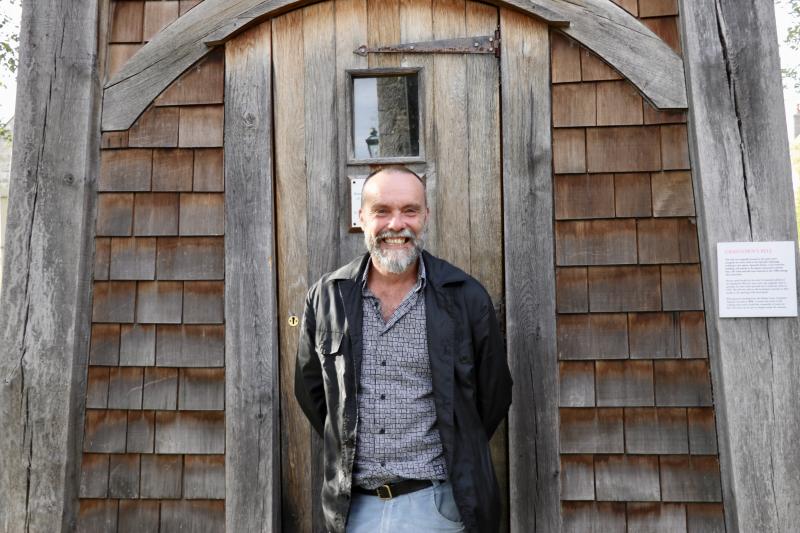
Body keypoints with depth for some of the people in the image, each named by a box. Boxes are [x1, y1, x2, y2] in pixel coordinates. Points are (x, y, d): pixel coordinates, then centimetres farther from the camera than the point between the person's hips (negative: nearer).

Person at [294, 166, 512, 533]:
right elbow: (309, 387, 11)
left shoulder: (467, 298, -7)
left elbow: (494, 395, 4)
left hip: (435, 502, -1)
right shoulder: (327, 297, -2)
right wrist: (347, 449, 10)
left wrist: (456, 459, 9)